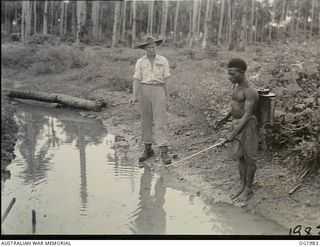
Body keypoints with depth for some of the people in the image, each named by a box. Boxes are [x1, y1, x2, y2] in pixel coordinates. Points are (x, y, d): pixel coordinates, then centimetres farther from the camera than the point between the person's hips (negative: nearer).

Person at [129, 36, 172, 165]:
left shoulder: (163, 61, 5)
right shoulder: (140, 62, 5)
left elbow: (165, 80, 7)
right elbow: (137, 80, -1)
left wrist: (165, 98, 7)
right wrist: (134, 96, -14)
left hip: (158, 91, -2)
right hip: (144, 90, 2)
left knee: (160, 121, -9)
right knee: (146, 120, 7)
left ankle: (164, 152, -10)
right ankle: (148, 149, 19)